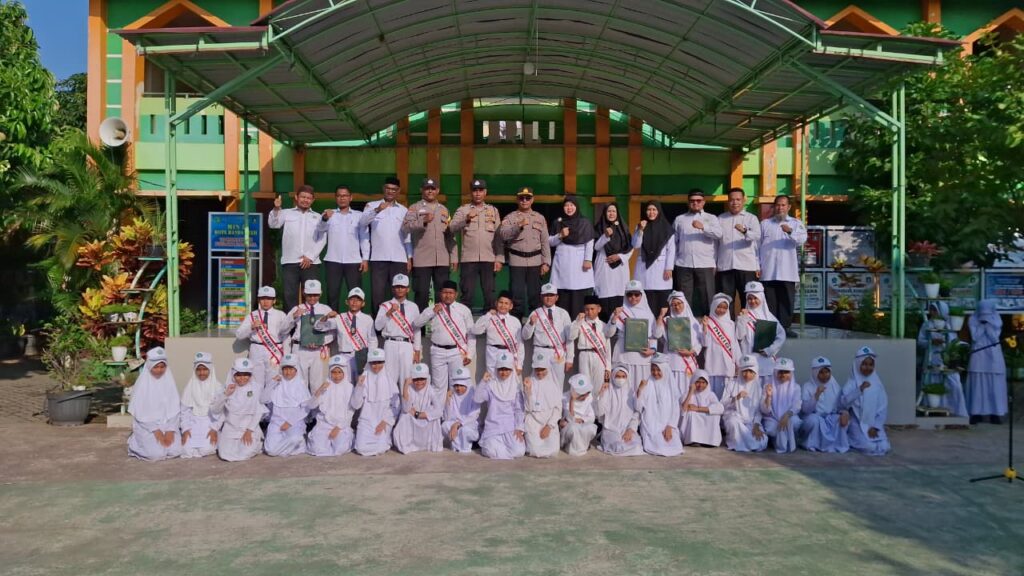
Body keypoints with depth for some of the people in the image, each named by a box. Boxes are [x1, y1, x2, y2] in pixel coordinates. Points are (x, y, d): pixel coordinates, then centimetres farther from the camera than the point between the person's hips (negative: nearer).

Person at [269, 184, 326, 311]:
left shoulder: (318, 217, 15)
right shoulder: (287, 213, 13)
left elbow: (322, 239, 6)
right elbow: (273, 224, -4)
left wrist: (310, 257, -6)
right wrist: (276, 209, -22)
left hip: (311, 263, 1)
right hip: (290, 262, -1)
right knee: (290, 295, -2)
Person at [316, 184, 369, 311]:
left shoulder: (359, 215, 11)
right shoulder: (329, 214, 9)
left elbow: (364, 238, 8)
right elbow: (320, 229, -8)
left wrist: (365, 258, -2)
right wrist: (324, 219, -30)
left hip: (354, 261, 0)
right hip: (333, 261, 0)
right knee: (332, 294, 1)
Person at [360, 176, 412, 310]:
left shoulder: (404, 210, 16)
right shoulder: (372, 205, 8)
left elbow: (407, 235, 14)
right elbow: (362, 222, -11)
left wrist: (410, 257, 6)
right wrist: (376, 210, -27)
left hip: (399, 258, 2)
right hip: (378, 258, -2)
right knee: (377, 294, -3)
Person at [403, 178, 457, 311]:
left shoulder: (443, 209, 18)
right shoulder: (415, 208, 4)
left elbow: (450, 235, 17)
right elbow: (405, 227, -12)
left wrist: (454, 256, 10)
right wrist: (423, 221, -26)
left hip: (442, 260, 4)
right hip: (422, 260, -4)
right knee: (421, 294, -2)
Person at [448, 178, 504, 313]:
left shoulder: (493, 210, 14)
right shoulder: (463, 210, 9)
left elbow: (498, 236, 10)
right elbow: (453, 228, -7)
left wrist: (499, 258, 2)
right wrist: (466, 219, -24)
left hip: (489, 259, 1)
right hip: (468, 259, -1)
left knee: (489, 295, 2)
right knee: (467, 294, -2)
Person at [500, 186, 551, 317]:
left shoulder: (540, 218, 12)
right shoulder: (510, 218, 4)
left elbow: (545, 242, 10)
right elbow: (504, 235, -13)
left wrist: (546, 262, 4)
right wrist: (519, 225, -24)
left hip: (535, 261, 2)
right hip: (516, 261, -2)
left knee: (535, 294, 4)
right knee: (517, 294, -2)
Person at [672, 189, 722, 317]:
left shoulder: (711, 218, 10)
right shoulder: (679, 219, 15)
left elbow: (718, 234, -7)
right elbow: (674, 242, 12)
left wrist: (703, 227, -24)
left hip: (705, 264, -1)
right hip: (683, 264, 1)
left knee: (707, 297, -3)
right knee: (684, 298, 1)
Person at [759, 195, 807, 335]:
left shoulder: (796, 223, 11)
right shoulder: (765, 223, 14)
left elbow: (802, 239, -7)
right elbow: (757, 245, 11)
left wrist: (790, 231, -27)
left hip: (787, 271, 0)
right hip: (768, 271, 1)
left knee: (787, 300, 0)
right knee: (769, 301, 1)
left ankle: (785, 327, 6)